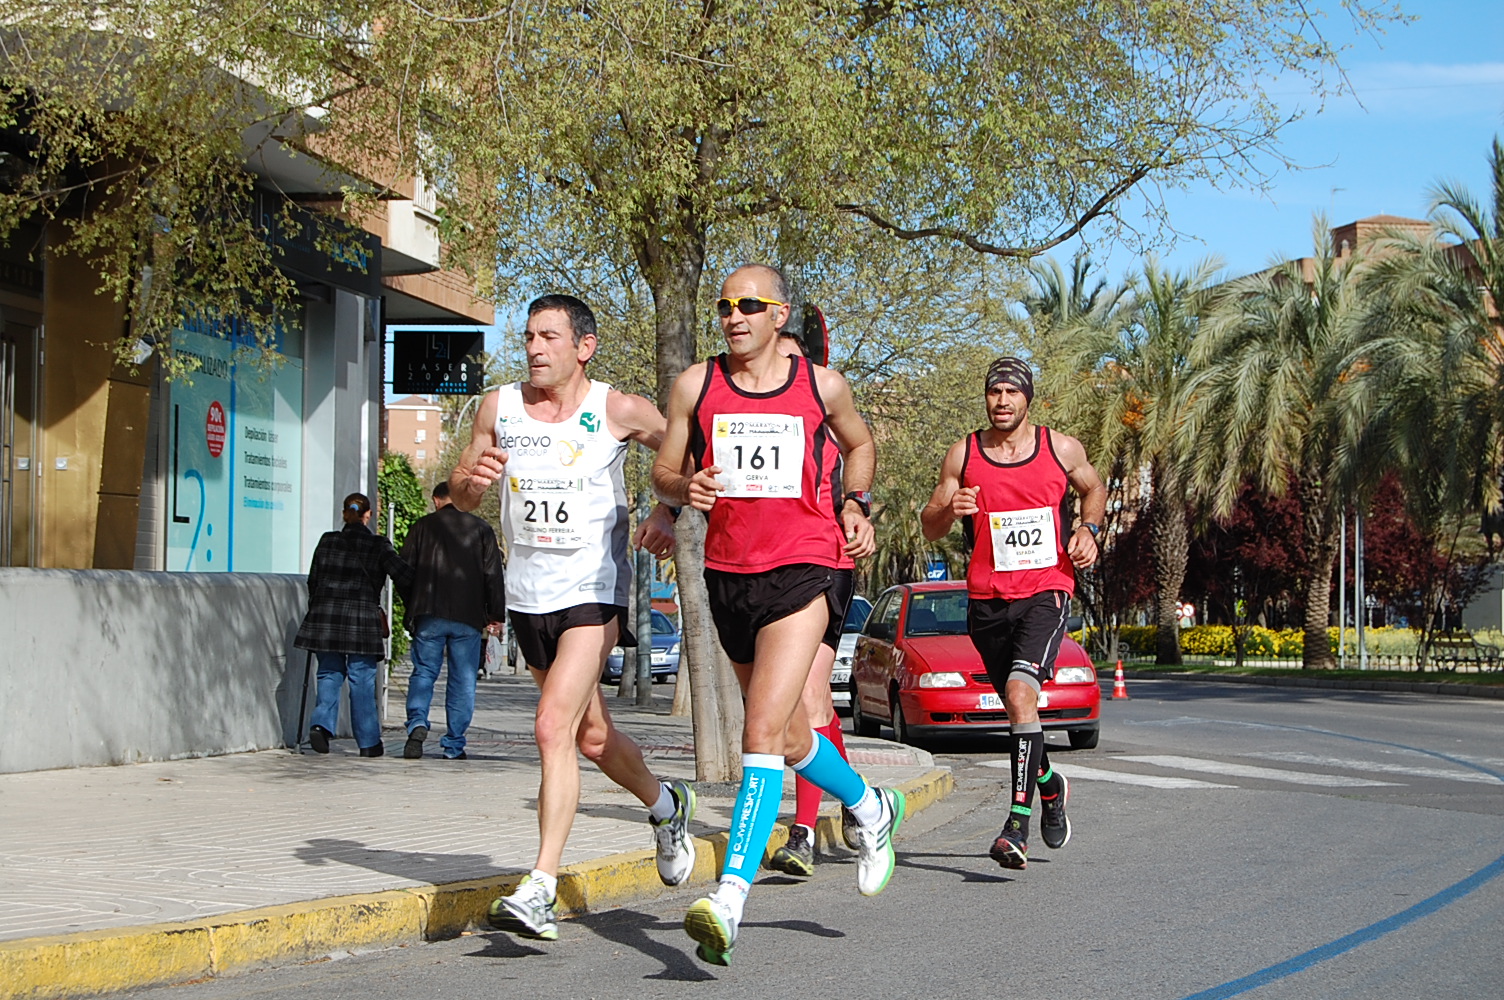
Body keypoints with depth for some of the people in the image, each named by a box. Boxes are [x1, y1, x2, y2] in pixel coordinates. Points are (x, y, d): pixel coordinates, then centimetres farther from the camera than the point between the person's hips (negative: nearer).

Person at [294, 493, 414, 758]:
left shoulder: (327, 541, 8)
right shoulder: (378, 545, -2)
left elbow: (313, 581, 13)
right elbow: (403, 575, -11)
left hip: (325, 617, 3)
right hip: (361, 619, -3)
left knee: (330, 674, 12)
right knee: (362, 680, 3)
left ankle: (322, 723, -10)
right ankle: (368, 742, 7)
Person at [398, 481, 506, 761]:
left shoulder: (422, 526, 6)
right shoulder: (481, 529, 6)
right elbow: (493, 576, 3)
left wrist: (412, 609, 18)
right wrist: (495, 614, 7)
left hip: (429, 614, 0)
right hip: (468, 617, 0)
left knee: (423, 671, 8)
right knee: (463, 680, 5)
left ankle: (417, 722, -17)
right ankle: (453, 745, 4)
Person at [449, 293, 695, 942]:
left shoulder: (618, 412, -7)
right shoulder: (499, 408, 3)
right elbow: (461, 497, 10)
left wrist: (668, 509, -10)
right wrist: (473, 479, -12)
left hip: (593, 590, -5)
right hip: (528, 594, 5)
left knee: (554, 728, -19)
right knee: (592, 735, 17)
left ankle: (540, 890, -16)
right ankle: (666, 805, 45)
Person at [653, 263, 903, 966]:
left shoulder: (821, 385, 4)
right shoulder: (696, 385, 4)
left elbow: (860, 443, 23)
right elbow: (662, 473, 10)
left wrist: (855, 506, 8)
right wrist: (686, 486, -13)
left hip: (801, 572, -4)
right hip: (727, 573, 4)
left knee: (763, 734, -18)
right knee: (788, 737, 18)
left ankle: (730, 900, -22)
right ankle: (870, 808, 47)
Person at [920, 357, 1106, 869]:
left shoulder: (1061, 448, 3)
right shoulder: (963, 454, 4)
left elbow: (1094, 489, 23)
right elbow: (930, 528, 8)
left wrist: (1088, 529, 3)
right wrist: (949, 510, -15)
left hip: (1046, 591, -3)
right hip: (987, 599, 3)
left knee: (1020, 692, -23)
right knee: (1016, 702, 14)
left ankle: (1017, 826, -24)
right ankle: (1049, 784, 44)